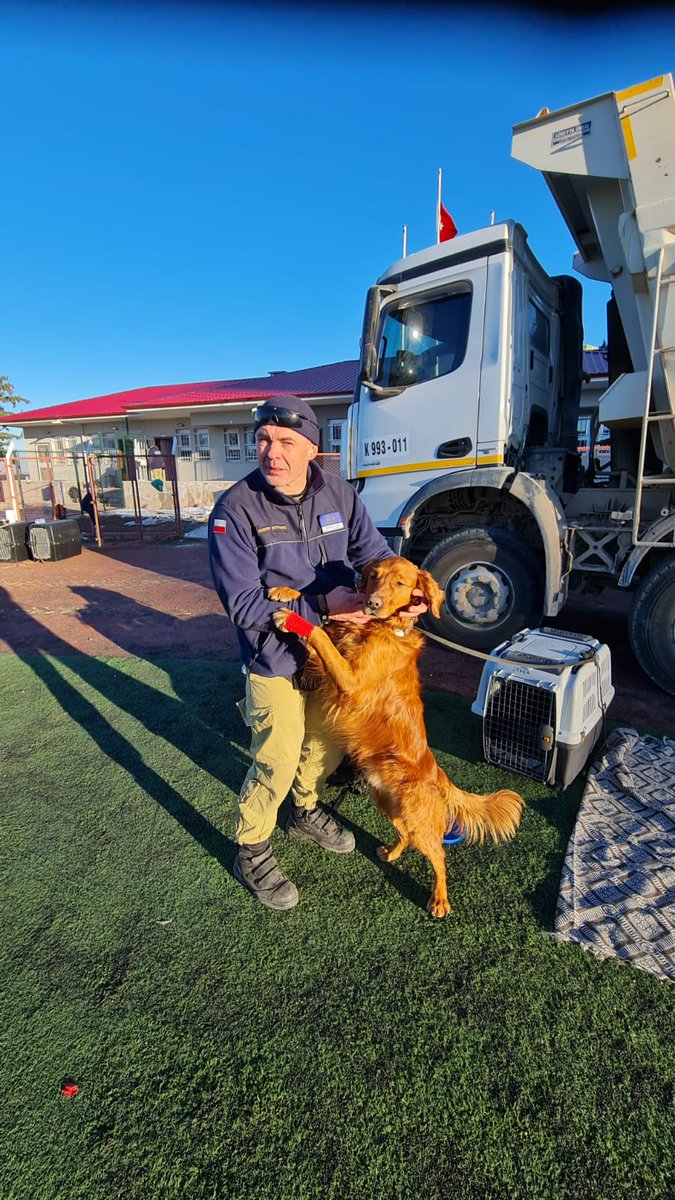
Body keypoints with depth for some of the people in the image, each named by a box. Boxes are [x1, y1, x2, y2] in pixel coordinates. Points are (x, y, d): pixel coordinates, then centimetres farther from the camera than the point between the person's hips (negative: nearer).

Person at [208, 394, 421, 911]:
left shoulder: (338, 494, -6)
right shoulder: (235, 511, -20)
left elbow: (374, 553, -1)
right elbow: (243, 605, -24)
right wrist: (322, 605, -29)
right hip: (277, 662, -5)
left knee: (330, 742, 22)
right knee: (278, 762, 5)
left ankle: (306, 811, 52)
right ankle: (252, 853, 33)